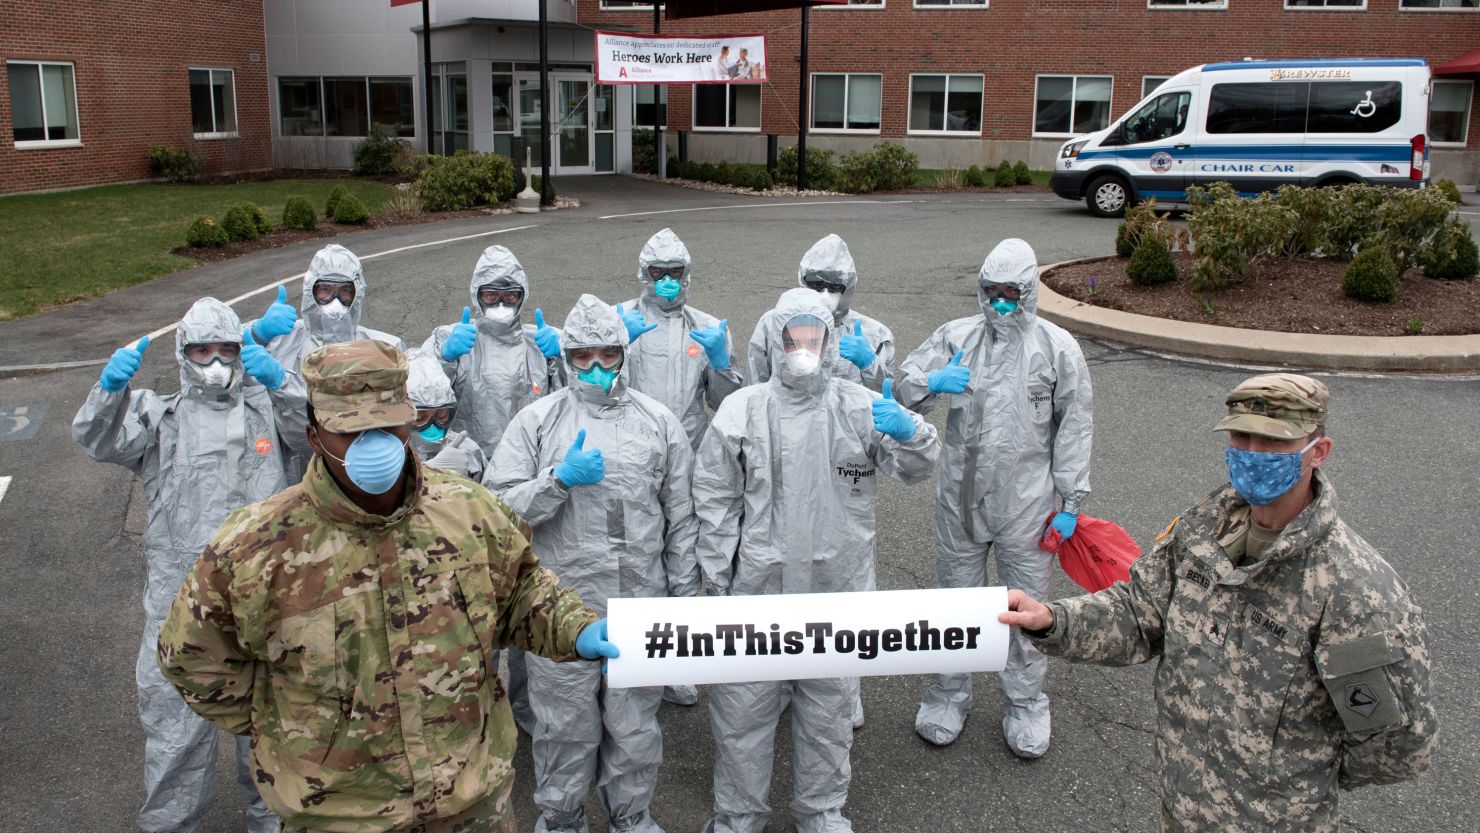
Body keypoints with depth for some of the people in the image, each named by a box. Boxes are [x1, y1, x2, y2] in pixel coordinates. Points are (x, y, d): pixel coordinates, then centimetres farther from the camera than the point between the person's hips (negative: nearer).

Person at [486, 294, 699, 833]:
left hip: (640, 605, 1)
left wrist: (683, 595, 7)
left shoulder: (659, 422, 5)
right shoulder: (536, 421, 0)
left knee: (634, 723, 15)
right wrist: (560, 479, -18)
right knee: (565, 724, 12)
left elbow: (681, 519, 8)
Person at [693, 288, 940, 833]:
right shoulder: (741, 410, -4)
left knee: (828, 708, 18)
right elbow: (714, 500, 0)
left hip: (835, 588, 1)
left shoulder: (860, 408, -3)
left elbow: (914, 468, -4)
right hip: (757, 587, -1)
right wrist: (716, 577, -2)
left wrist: (908, 431, -27)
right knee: (742, 706, 9)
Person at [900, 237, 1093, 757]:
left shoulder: (1057, 347, -2)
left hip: (1026, 503, -1)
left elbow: (1075, 427, 1)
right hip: (960, 497, 2)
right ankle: (949, 696, 31)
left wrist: (1071, 500, -1)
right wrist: (932, 382, -23)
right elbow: (903, 387, 0)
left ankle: (1024, 705, 29)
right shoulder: (956, 336, 2)